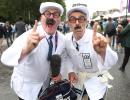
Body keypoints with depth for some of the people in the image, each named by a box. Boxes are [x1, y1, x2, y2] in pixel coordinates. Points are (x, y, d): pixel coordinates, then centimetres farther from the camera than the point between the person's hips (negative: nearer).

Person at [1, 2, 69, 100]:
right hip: (25, 85, -4)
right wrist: (26, 49, -61)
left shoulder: (62, 38, -12)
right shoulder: (29, 36, -28)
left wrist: (59, 72, -11)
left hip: (47, 83, 5)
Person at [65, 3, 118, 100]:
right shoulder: (67, 38, -14)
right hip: (77, 76, 4)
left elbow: (111, 62, -44)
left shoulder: (95, 38, -28)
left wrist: (103, 52, -66)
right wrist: (70, 71, -12)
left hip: (95, 77, -4)